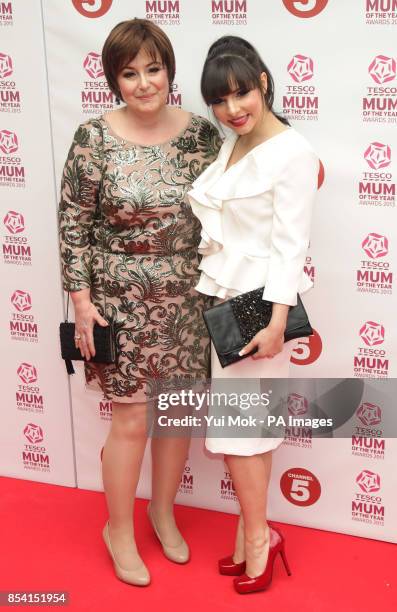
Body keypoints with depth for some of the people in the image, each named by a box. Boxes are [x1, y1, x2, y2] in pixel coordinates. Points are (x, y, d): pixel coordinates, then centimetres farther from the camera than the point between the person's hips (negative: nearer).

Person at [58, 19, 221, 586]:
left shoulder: (202, 133, -1)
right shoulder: (94, 138, -10)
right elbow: (73, 222, -6)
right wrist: (81, 299, -9)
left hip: (188, 300, 3)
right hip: (122, 302, -3)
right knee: (132, 420, 4)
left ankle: (163, 512, 39)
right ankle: (119, 531, 27)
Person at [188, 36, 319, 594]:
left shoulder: (293, 152, -11)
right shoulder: (228, 147, 10)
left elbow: (290, 244, -15)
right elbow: (214, 227, 11)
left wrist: (277, 322, -19)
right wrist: (205, 293, 7)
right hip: (222, 299, 7)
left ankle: (257, 537, 16)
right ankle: (253, 536, 24)